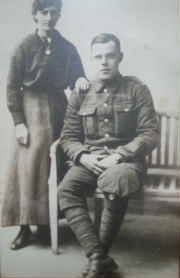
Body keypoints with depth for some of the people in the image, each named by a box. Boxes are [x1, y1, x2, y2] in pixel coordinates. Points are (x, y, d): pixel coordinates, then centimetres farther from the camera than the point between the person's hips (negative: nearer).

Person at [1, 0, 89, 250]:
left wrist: (80, 80, -15)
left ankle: (47, 222, 15)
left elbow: (76, 76, 11)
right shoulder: (25, 47, -2)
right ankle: (26, 227, 3)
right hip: (32, 109, -2)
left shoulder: (67, 48, 7)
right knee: (30, 166, -4)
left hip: (58, 108, 3)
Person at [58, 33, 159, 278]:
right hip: (89, 161, 3)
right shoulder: (80, 94, 11)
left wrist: (119, 156, -18)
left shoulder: (136, 90, 3)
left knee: (115, 181, -38)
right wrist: (84, 157, -12)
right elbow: (68, 137, 10)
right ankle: (99, 257, -30)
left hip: (127, 159, -3)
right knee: (66, 190, -28)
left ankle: (98, 257, -20)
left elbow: (150, 134, -4)